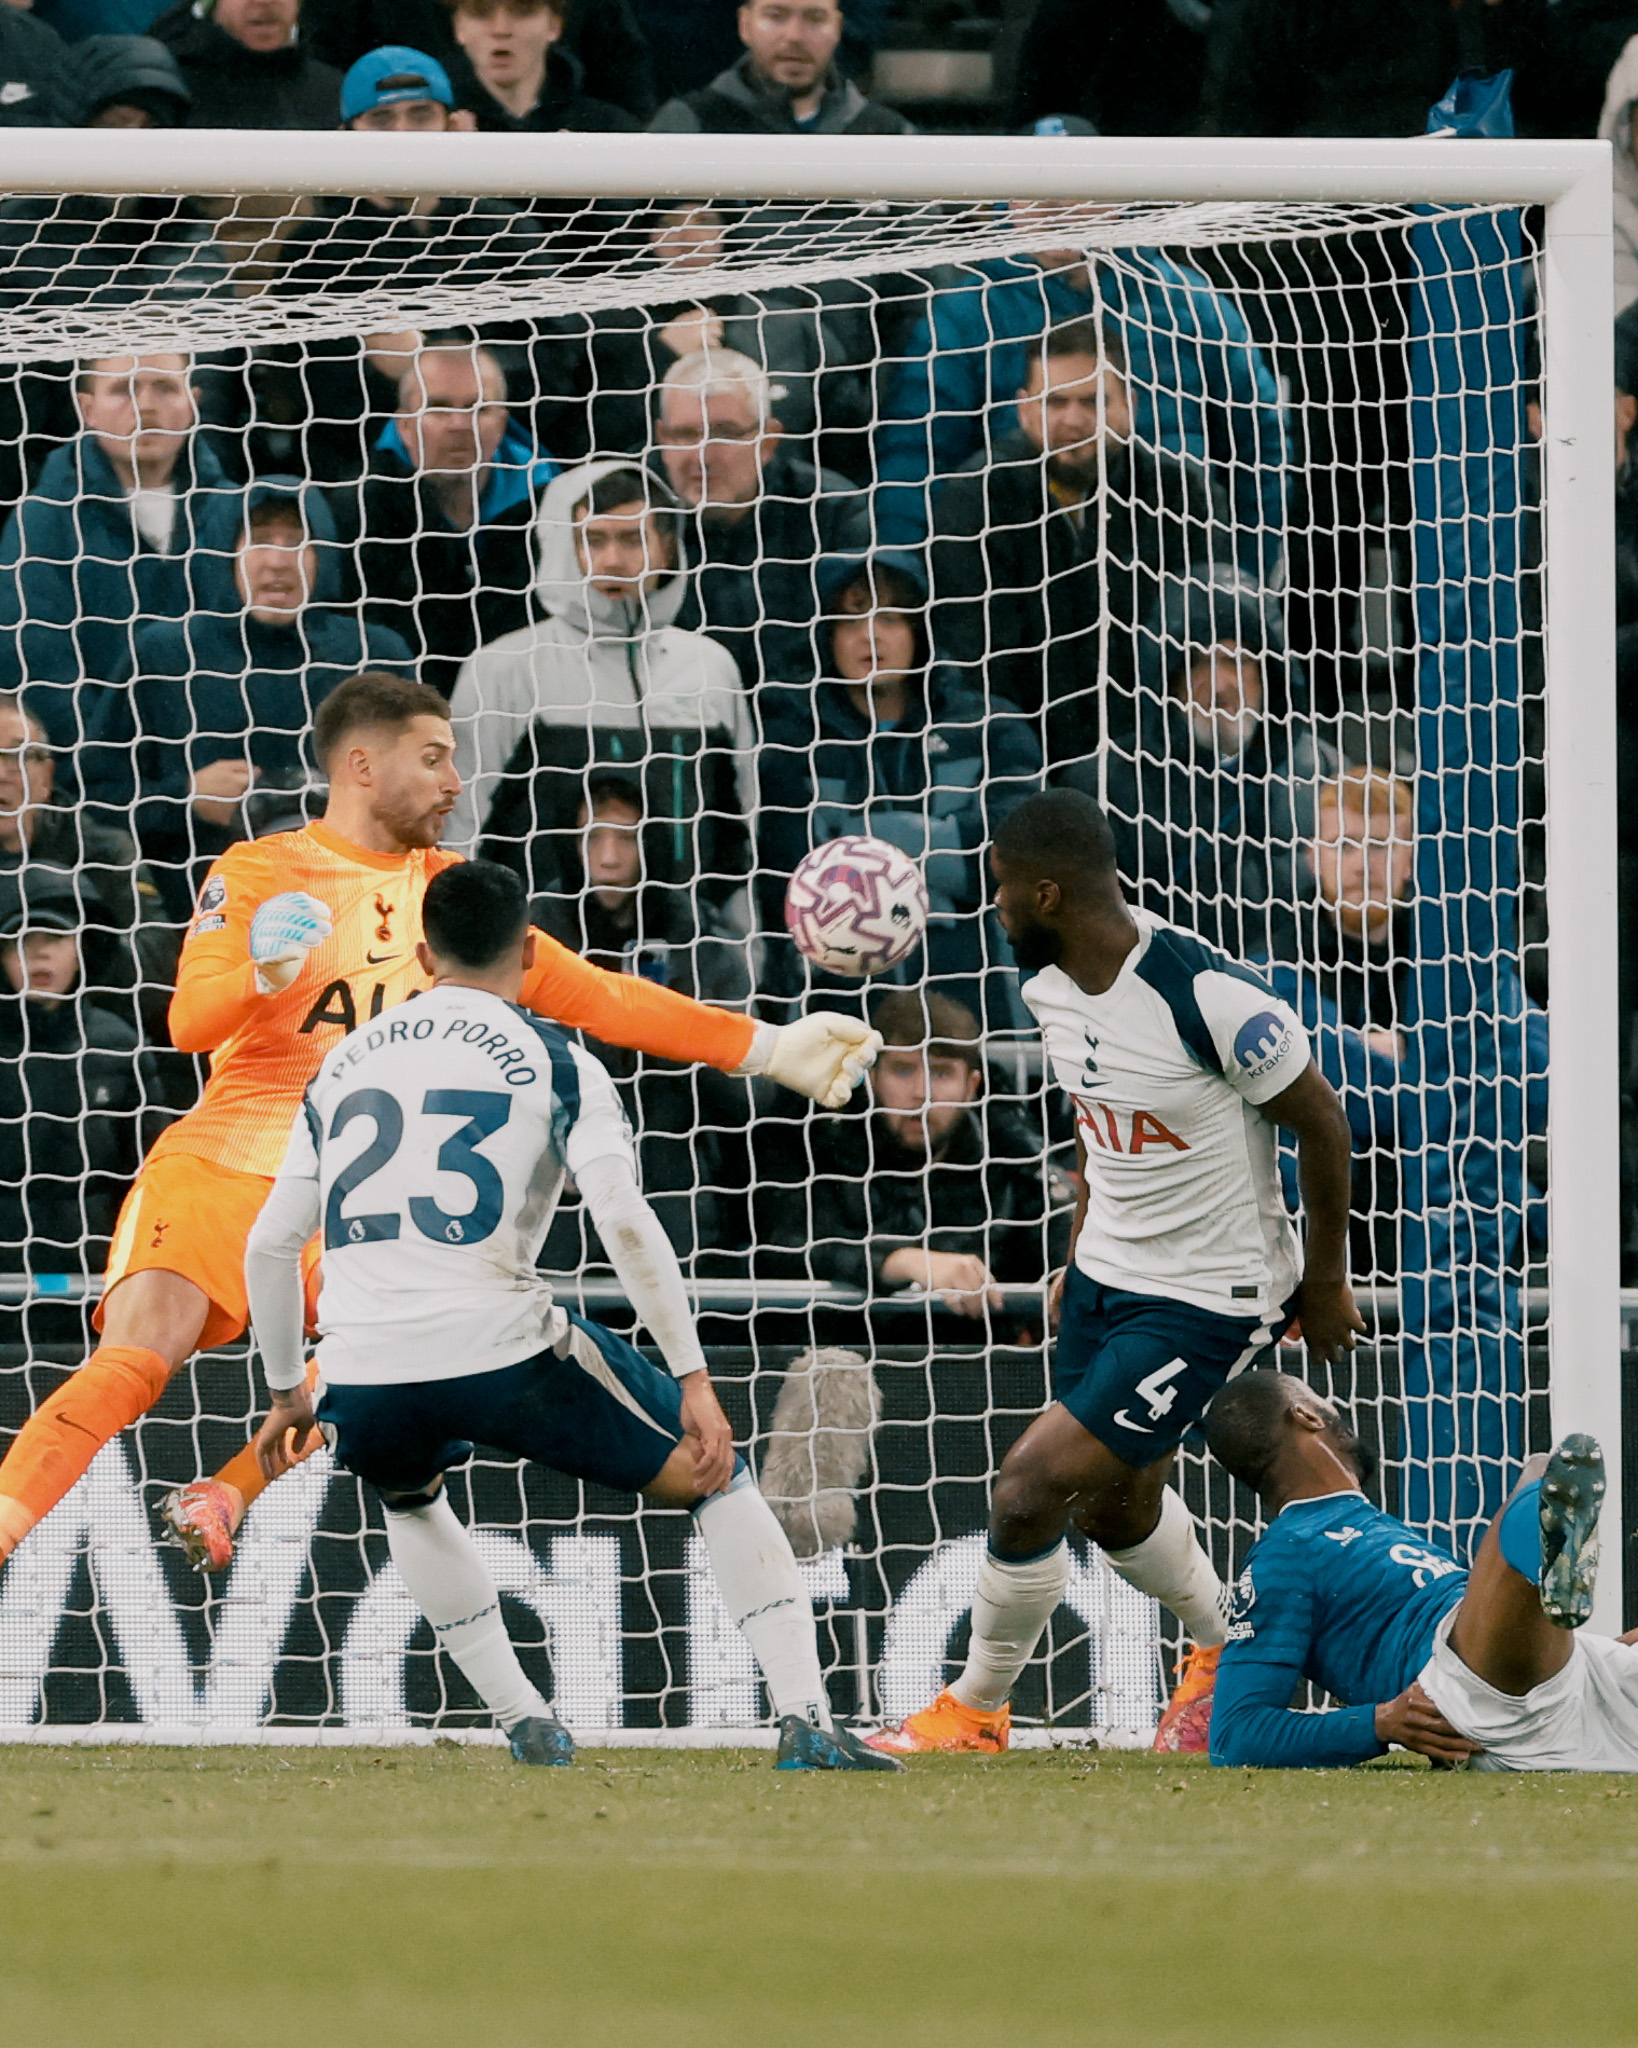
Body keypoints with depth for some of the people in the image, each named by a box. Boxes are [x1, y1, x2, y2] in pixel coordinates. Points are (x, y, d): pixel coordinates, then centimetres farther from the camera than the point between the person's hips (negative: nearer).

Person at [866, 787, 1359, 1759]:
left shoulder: (1209, 995, -27)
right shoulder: (1050, 986, -2)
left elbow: (1324, 1124, -15)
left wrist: (1325, 1283, -6)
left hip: (1208, 1298, -8)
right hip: (1106, 1277, 8)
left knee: (1031, 1489, -12)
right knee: (1116, 1508, 21)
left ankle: (976, 1710, 8)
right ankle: (1228, 1650, 48)